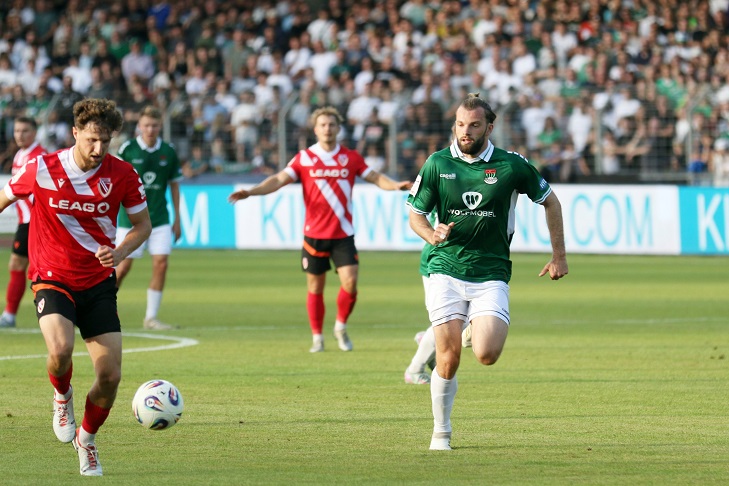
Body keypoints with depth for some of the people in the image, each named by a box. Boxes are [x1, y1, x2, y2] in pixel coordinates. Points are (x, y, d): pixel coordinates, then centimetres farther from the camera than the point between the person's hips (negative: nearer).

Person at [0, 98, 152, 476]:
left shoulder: (122, 175, -7)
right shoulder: (42, 170, -11)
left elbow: (142, 224, 5)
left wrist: (120, 252, -16)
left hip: (99, 283, 2)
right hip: (52, 279, -2)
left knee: (110, 375, -4)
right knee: (60, 350, -30)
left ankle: (87, 438, 25)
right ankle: (62, 397, 7)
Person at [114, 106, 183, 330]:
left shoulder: (168, 152, 2)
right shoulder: (127, 149, -6)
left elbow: (174, 185, 11)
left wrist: (177, 219, 10)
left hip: (159, 219, 2)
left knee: (161, 264, -8)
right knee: (123, 267, 0)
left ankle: (151, 317, 1)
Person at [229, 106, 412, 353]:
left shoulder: (351, 157, 5)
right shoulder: (304, 158, 0)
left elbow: (375, 177, 7)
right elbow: (279, 179, -6)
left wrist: (397, 185, -12)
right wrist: (251, 192, -20)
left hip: (343, 234, 1)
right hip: (314, 234, 0)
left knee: (350, 283, -10)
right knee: (315, 287, 5)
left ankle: (341, 327, 14)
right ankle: (317, 337, 18)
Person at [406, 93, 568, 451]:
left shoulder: (511, 165, -3)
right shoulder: (437, 164, -1)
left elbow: (550, 202, 11)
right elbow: (415, 214, 7)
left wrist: (559, 256, 11)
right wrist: (431, 234, -16)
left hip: (491, 275, 0)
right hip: (446, 270, 0)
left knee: (486, 355, -18)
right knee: (448, 358, -9)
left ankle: (477, 330, 20)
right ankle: (441, 432, 12)